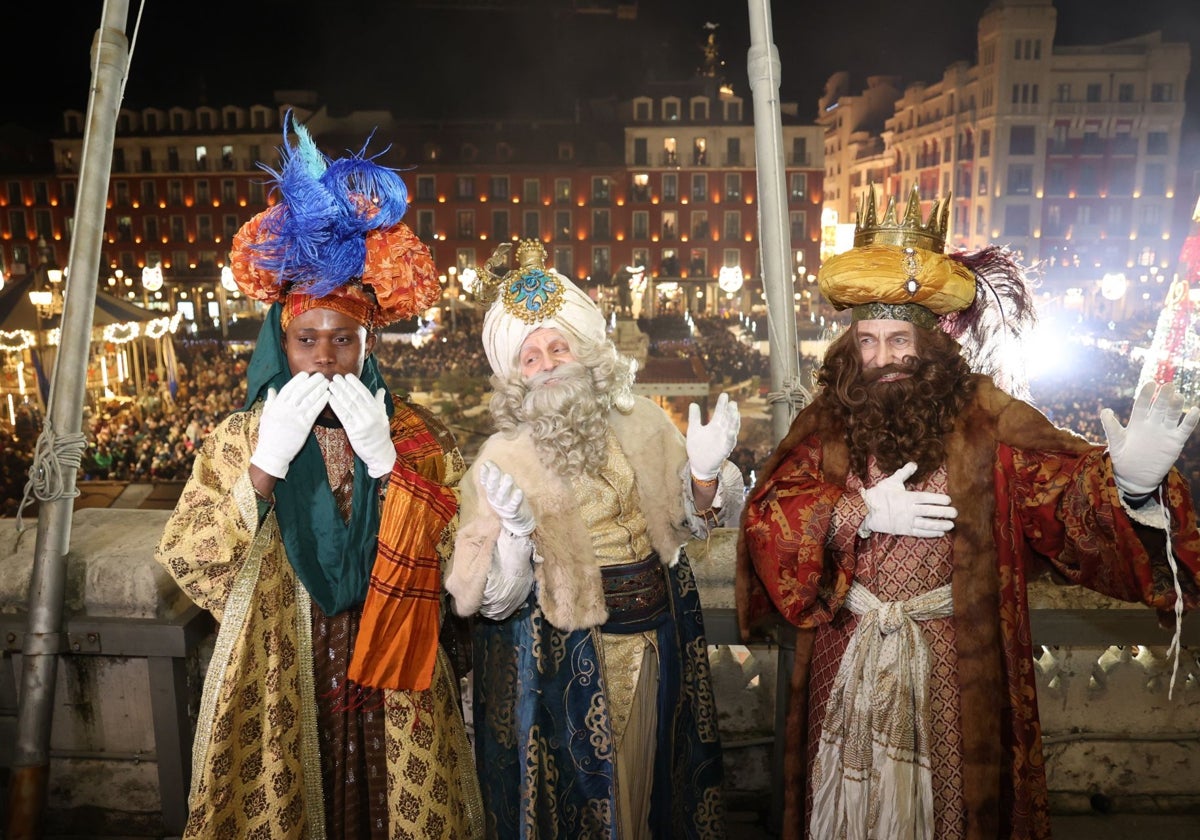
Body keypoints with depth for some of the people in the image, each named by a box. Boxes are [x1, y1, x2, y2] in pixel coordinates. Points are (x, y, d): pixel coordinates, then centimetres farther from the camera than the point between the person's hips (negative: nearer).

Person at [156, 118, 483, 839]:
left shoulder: (417, 433, -3)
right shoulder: (239, 438, -2)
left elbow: (464, 553, -12)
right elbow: (185, 562, -11)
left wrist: (386, 463, -21)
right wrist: (265, 464, -20)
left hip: (389, 691, 1)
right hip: (275, 691, 0)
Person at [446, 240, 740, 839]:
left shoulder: (641, 422, -3)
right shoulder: (502, 458, -12)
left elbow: (691, 522, 4)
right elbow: (494, 600, -14)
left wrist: (706, 474, -14)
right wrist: (516, 532, -31)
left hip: (659, 633, 3)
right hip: (559, 653, -3)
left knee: (657, 773, 21)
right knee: (579, 790, 13)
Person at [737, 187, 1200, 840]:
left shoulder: (985, 420, -10)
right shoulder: (826, 424, -6)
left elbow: (1066, 488, -20)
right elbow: (766, 517, -11)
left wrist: (1128, 483, -40)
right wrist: (859, 511, -22)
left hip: (952, 659, -1)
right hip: (848, 655, 1)